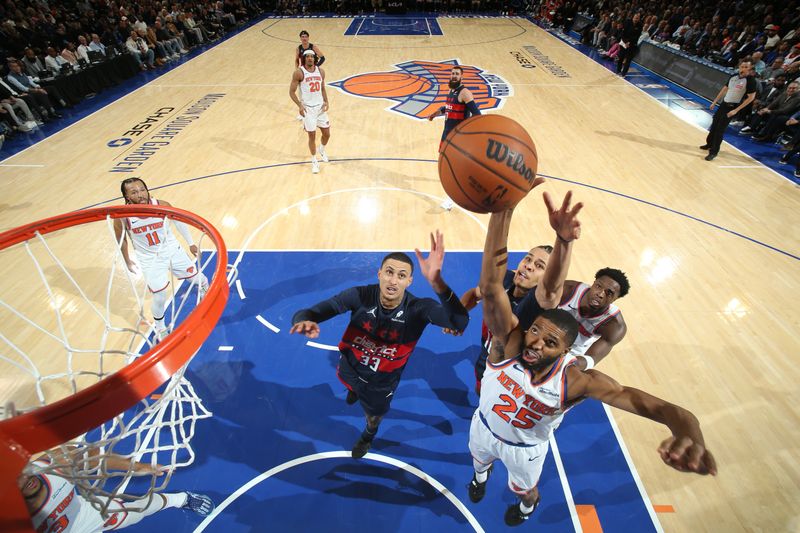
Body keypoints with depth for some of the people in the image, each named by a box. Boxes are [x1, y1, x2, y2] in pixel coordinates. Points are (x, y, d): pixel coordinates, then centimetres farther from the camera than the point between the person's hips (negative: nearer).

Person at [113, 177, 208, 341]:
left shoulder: (162, 205, -22)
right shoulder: (122, 217, -23)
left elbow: (178, 221, -2)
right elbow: (121, 240, -3)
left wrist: (191, 243, 7)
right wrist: (127, 261, 8)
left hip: (172, 251, 2)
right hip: (150, 260, -1)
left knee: (196, 278, 15)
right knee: (160, 298, -1)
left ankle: (205, 289, 53)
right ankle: (160, 328, 28)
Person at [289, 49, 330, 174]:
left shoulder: (320, 71, 5)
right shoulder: (299, 72, -9)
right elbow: (292, 91, -7)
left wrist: (326, 102, -1)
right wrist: (300, 105, -20)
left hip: (320, 106, 4)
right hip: (307, 108, -4)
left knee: (327, 133, 9)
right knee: (312, 136, -1)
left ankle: (322, 150, 41)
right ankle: (314, 161, 17)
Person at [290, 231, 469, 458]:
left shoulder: (418, 309, -35)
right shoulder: (359, 295, -31)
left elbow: (460, 322, -53)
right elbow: (309, 312, -32)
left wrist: (436, 282, -70)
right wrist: (305, 320, -58)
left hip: (381, 384, -1)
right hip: (349, 369, 1)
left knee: (374, 419, 31)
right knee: (353, 386, 38)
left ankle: (367, 437, 70)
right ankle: (354, 389, 79)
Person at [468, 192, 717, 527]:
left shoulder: (576, 379, -38)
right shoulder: (509, 341, -41)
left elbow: (646, 402, -49)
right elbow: (490, 284, -57)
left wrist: (688, 429, -74)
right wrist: (502, 211, -71)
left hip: (526, 447, 0)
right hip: (485, 427, 1)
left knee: (524, 488, 33)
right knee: (478, 459, 36)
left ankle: (529, 503, 71)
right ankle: (481, 474, 74)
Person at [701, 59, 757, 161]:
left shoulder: (750, 80, -15)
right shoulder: (733, 77, 4)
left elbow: (751, 97, -14)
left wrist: (736, 110, -19)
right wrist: (714, 102, 15)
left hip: (732, 107, -7)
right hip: (723, 104, 7)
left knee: (720, 129, -9)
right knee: (714, 125, 15)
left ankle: (713, 152, -3)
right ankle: (710, 144, 34)